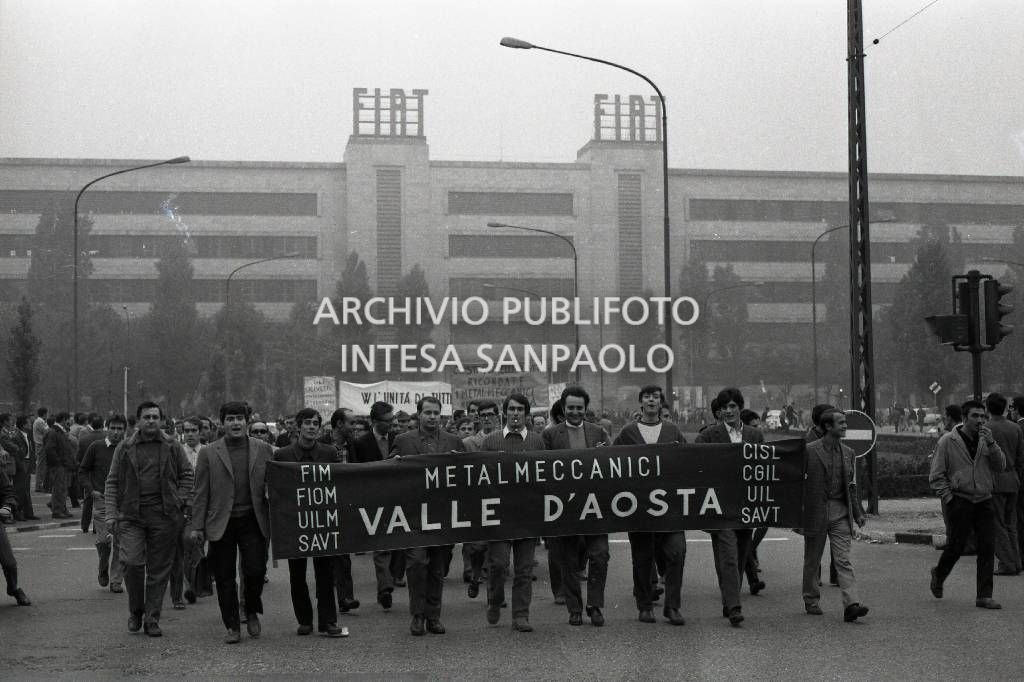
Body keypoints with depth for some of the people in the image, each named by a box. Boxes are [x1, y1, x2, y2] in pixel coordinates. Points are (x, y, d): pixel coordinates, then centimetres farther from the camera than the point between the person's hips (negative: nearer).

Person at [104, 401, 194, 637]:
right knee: (132, 562, -13)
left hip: (163, 514, 1)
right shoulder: (125, 449, 6)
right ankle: (135, 611, 10)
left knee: (159, 569, 3)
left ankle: (152, 620, 12)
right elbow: (112, 483, 7)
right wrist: (111, 514, -1)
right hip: (131, 514, -1)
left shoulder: (172, 447, 8)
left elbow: (187, 474, 16)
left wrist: (180, 499, 2)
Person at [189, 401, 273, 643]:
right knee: (224, 578, 3)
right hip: (221, 523, 0)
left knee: (256, 571, -7)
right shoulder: (208, 453, 4)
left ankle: (252, 612, 20)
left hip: (253, 521, 0)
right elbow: (201, 492, 4)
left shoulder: (263, 449, 7)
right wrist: (197, 525, -1)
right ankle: (232, 626, 15)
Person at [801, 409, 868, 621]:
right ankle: (811, 601, 23)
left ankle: (851, 605, -14)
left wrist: (857, 512, 10)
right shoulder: (810, 451, -4)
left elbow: (851, 486, 17)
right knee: (812, 560, 8)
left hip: (841, 512, 3)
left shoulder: (848, 453, 11)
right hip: (816, 510, -3)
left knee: (843, 560, -6)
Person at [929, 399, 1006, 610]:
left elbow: (1001, 466, -3)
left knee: (987, 548, -2)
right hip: (960, 501, -4)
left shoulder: (986, 440, 8)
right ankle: (938, 575, 29)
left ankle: (984, 596, 4)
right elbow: (936, 476, -2)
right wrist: (949, 499, -9)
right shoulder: (948, 441, -5)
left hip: (984, 500, 4)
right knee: (956, 546, -1)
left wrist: (991, 443, -14)